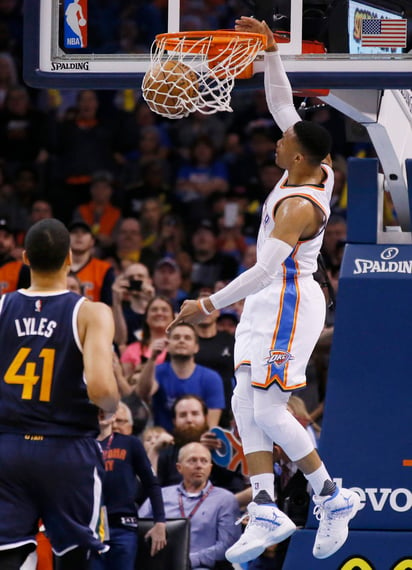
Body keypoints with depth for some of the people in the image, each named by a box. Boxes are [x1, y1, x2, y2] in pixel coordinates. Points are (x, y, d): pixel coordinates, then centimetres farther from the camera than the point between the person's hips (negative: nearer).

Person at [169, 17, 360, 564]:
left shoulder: (300, 207, -24)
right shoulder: (314, 168, 2)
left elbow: (265, 268, -29)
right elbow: (281, 102, 11)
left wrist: (209, 304, -26)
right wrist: (268, 48, 5)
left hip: (288, 303, -10)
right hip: (268, 303, 10)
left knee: (269, 411, -11)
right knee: (246, 404, 4)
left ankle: (332, 498, 1)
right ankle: (265, 512, 1)